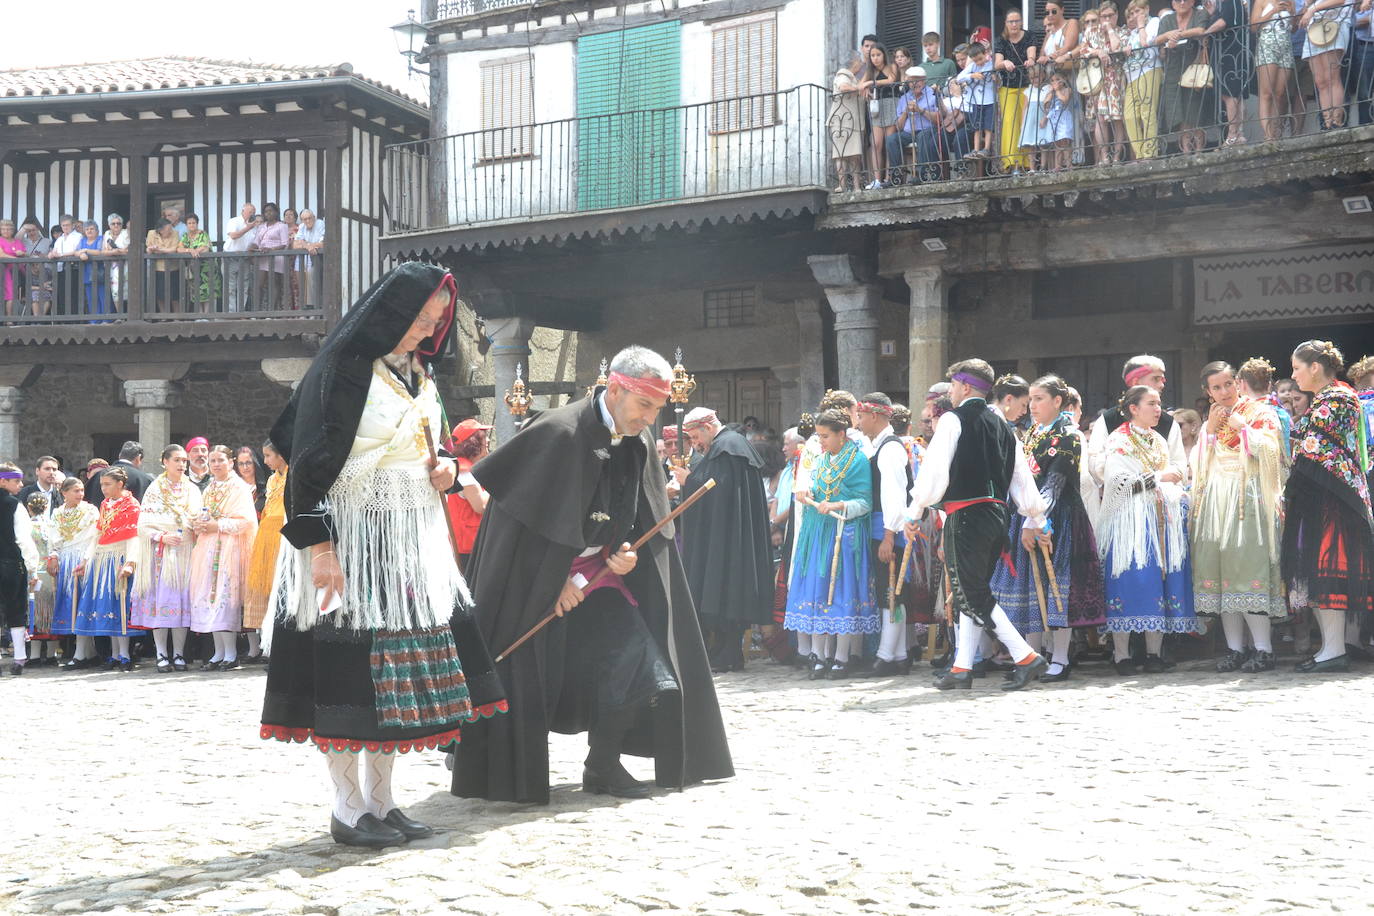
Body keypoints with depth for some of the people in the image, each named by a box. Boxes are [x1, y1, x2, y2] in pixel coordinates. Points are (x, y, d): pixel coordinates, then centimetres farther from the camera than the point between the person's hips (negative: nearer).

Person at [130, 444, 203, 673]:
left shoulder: (193, 490, 13)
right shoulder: (155, 490, 4)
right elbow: (144, 525, -1)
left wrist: (197, 525, -10)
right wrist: (162, 537, -16)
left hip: (186, 551, 3)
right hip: (161, 552, -3)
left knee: (183, 600, 0)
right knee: (161, 599, -6)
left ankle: (178, 654, 4)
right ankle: (162, 655, -3)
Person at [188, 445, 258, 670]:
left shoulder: (240, 489, -3)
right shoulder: (208, 490, 20)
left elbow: (246, 521, -12)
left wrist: (218, 526, -14)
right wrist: (198, 525, 3)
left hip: (229, 548, -7)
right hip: (208, 549, 7)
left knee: (225, 597, -12)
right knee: (210, 598, 3)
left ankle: (231, 654, -11)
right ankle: (219, 653, 7)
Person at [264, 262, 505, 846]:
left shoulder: (417, 372, 14)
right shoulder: (344, 367, -11)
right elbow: (312, 458, -15)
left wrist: (444, 471, 4)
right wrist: (319, 544, -22)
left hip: (411, 537, 8)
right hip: (353, 532, -8)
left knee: (400, 662, 8)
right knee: (350, 663, -5)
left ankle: (380, 801, 16)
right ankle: (348, 810, 4)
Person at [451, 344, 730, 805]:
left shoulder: (636, 445, 2)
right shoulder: (558, 433, -20)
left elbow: (639, 520, 12)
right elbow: (525, 522, -18)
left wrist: (626, 554, -8)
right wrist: (558, 579, -17)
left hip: (598, 574, 6)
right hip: (537, 578, -6)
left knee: (636, 660, -7)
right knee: (529, 674, -6)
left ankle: (603, 766, 6)